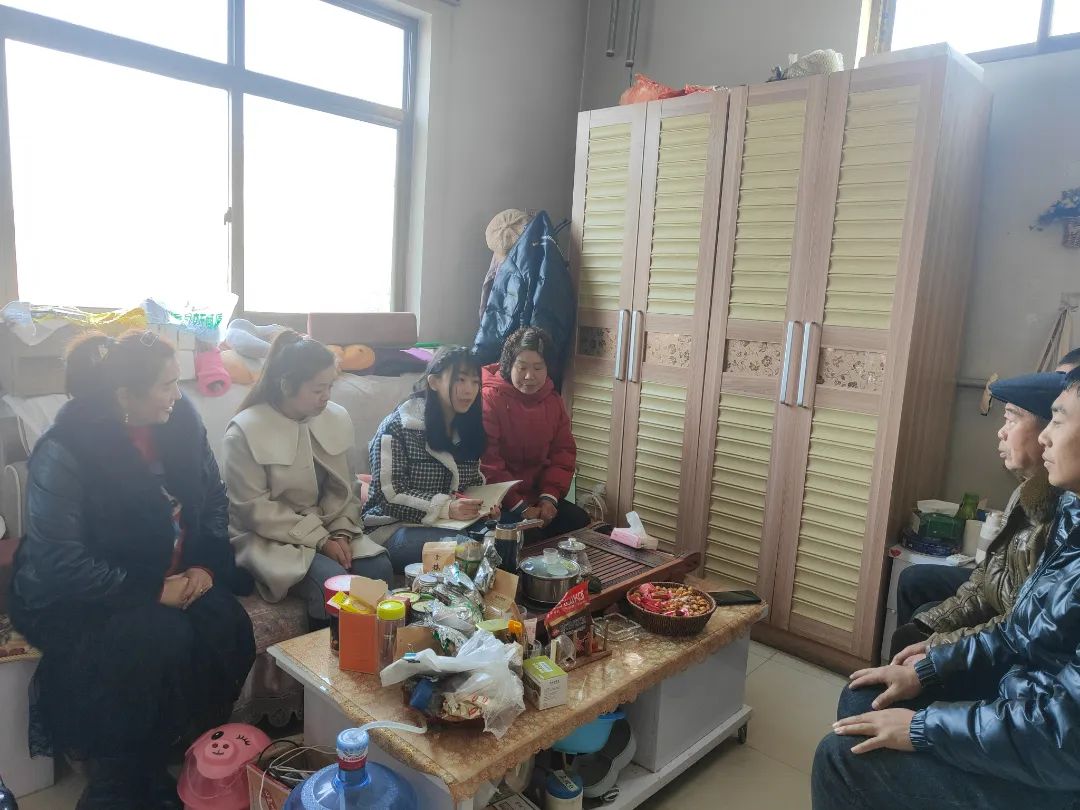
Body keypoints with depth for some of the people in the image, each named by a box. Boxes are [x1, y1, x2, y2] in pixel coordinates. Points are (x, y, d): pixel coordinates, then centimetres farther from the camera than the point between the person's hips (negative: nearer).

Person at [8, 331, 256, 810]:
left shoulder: (180, 421, -6)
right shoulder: (66, 452, -22)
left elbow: (213, 498, 5)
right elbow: (60, 564, -24)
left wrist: (207, 565, -8)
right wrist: (152, 591, -23)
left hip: (172, 578, 5)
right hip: (76, 600, -5)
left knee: (227, 627, -20)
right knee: (164, 638, -29)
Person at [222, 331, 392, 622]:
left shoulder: (337, 418, 0)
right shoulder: (245, 431, -15)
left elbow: (342, 489, 6)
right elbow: (255, 510, -15)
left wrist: (340, 533, -12)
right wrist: (320, 540, -19)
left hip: (326, 529, 5)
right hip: (270, 537, -5)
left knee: (379, 568, -19)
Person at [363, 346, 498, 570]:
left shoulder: (469, 428, 9)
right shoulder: (397, 427, -10)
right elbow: (390, 495, -15)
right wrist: (446, 508, -27)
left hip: (456, 524, 6)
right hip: (394, 527, -5)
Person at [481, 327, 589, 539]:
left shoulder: (554, 401, 7)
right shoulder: (489, 399, -14)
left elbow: (563, 454, 7)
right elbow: (486, 463, -19)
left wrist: (549, 497, -9)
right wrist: (520, 507, -21)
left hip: (538, 495, 6)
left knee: (579, 520, -8)